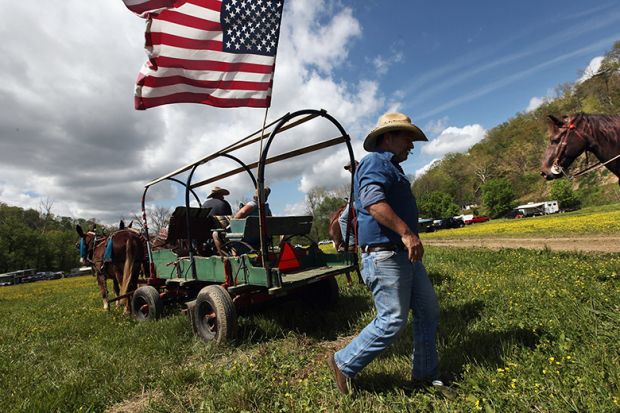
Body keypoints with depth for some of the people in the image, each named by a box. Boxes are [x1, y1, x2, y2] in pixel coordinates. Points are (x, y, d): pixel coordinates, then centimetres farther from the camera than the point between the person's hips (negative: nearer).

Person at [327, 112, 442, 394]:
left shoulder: (392, 168, 24)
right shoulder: (375, 162, -10)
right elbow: (373, 201, -28)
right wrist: (406, 232, -30)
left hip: (405, 255, 11)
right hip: (385, 255, -11)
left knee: (428, 311, 14)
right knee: (392, 321, -5)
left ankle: (424, 374, 31)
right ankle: (344, 364, 13)